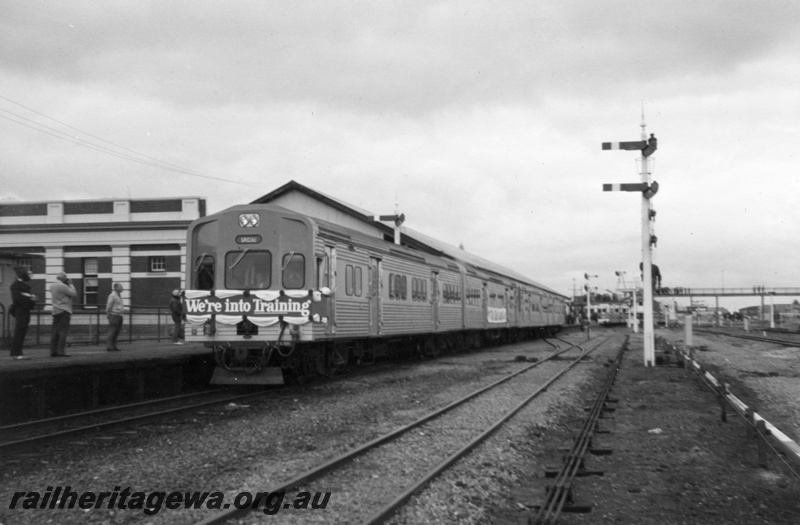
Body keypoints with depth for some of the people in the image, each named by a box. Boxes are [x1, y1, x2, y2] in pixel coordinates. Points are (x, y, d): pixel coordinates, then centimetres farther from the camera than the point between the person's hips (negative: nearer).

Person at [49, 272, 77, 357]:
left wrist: (68, 285, 15)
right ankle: (61, 351, -12)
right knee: (63, 331, -8)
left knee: (55, 332, 8)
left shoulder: (52, 286, 13)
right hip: (64, 311, -8)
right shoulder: (62, 286, -13)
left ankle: (53, 351, 6)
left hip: (55, 311, 8)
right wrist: (70, 284, 0)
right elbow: (74, 294, -11)